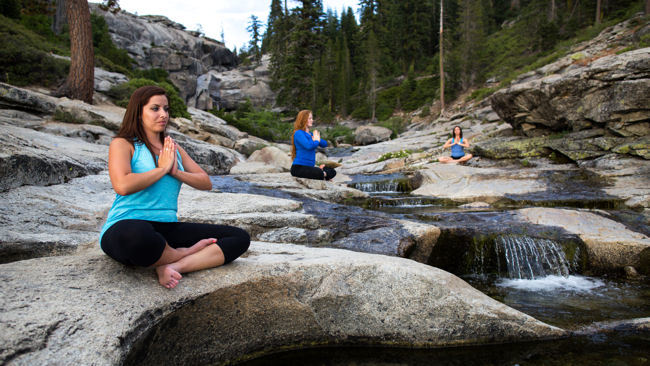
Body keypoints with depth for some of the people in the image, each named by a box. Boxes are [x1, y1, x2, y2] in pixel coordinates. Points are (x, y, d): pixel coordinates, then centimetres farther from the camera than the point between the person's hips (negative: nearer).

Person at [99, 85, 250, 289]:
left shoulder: (173, 148, 19)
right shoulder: (122, 144, 2)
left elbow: (206, 183, 13)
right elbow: (122, 186, -18)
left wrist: (177, 172, -5)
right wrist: (162, 168, -6)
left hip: (167, 228, 6)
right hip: (125, 227, -5)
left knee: (240, 238, -10)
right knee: (138, 235, -45)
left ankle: (172, 267, -27)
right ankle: (184, 254, -12)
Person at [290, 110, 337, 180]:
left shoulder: (311, 134, 16)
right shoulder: (298, 133, -10)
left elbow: (325, 144, 15)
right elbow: (309, 146, -25)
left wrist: (317, 139, -7)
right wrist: (316, 140, -3)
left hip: (309, 167, 8)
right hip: (298, 167, -8)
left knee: (332, 172, -5)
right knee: (319, 173, -34)